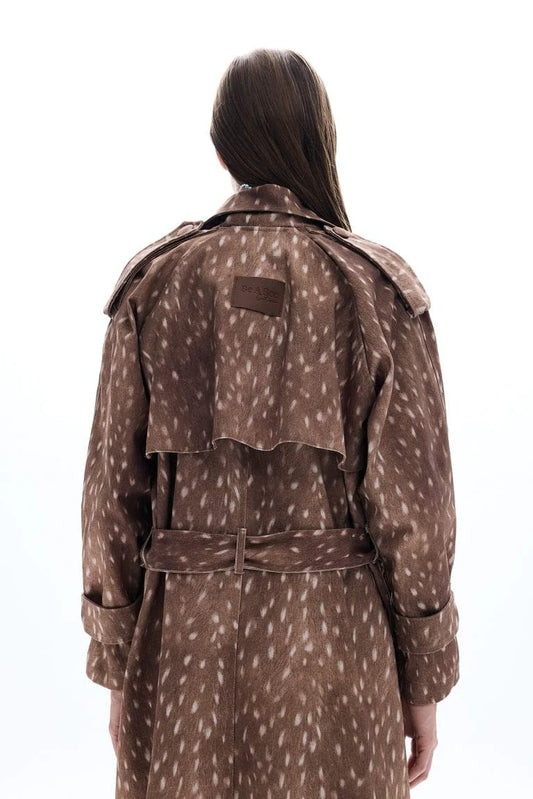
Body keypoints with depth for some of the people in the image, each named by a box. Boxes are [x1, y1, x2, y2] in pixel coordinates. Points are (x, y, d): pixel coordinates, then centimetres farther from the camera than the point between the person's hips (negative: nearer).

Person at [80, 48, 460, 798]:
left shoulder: (153, 280, -3)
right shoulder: (379, 286, -8)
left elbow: (113, 487, -2)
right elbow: (411, 500, -8)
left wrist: (117, 667, 9)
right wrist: (424, 680, 4)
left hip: (186, 639, 2)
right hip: (336, 638, -1)